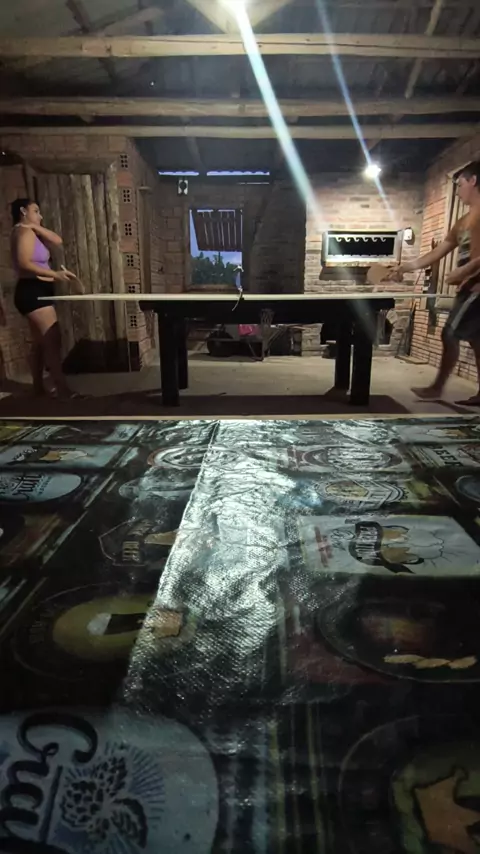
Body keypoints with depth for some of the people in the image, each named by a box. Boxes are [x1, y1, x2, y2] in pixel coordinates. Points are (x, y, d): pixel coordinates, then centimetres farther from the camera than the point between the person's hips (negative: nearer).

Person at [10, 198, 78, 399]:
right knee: (53, 341, -17)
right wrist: (55, 274, -27)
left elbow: (57, 241, 12)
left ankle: (38, 388, 18)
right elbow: (24, 263, -22)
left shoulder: (31, 233, 21)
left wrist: (36, 227, 5)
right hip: (32, 291, -11)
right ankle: (63, 390, -22)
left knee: (40, 343, 12)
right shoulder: (25, 232, -9)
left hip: (36, 292, 11)